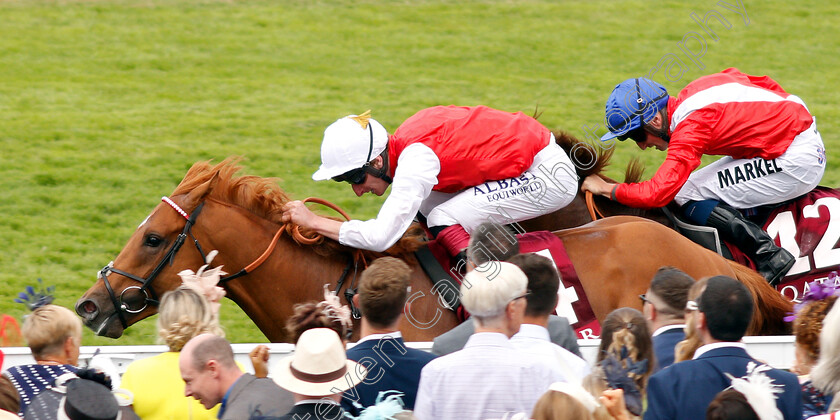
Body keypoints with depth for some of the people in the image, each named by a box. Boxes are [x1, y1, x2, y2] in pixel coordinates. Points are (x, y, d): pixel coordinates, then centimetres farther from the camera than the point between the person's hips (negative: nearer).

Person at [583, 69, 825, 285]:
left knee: (689, 197, -12)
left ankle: (769, 255, -14)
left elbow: (657, 193, -26)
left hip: (796, 164, -10)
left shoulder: (691, 127, -21)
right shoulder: (689, 94, 6)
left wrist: (606, 189, -12)